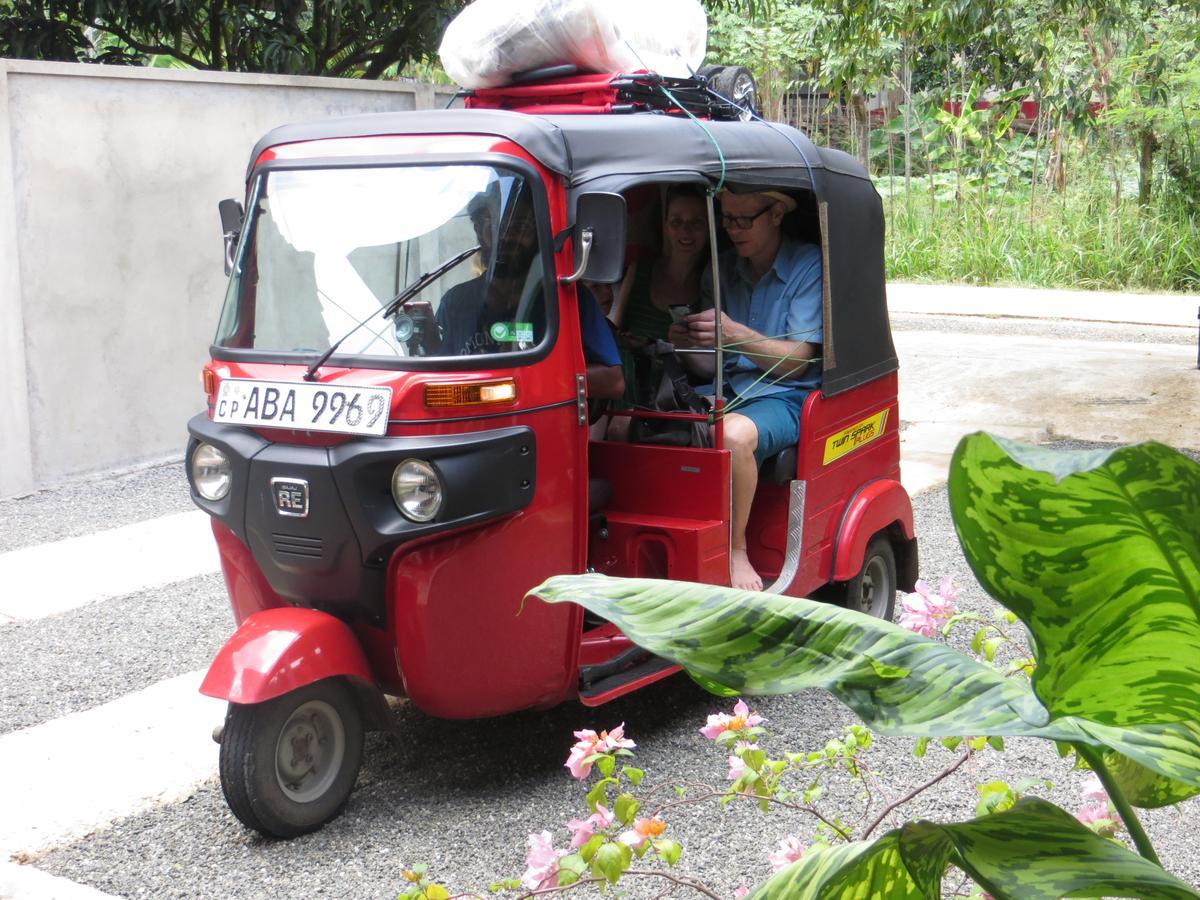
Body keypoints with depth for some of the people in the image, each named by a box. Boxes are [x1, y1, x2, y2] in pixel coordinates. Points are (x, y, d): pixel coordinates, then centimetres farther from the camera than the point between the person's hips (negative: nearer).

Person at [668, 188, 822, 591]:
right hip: (727, 388, 5)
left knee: (734, 434, -39)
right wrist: (692, 343, -12)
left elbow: (797, 360, -10)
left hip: (785, 396, -5)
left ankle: (736, 552, -22)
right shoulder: (723, 267, 14)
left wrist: (734, 333, -25)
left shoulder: (809, 266, -3)